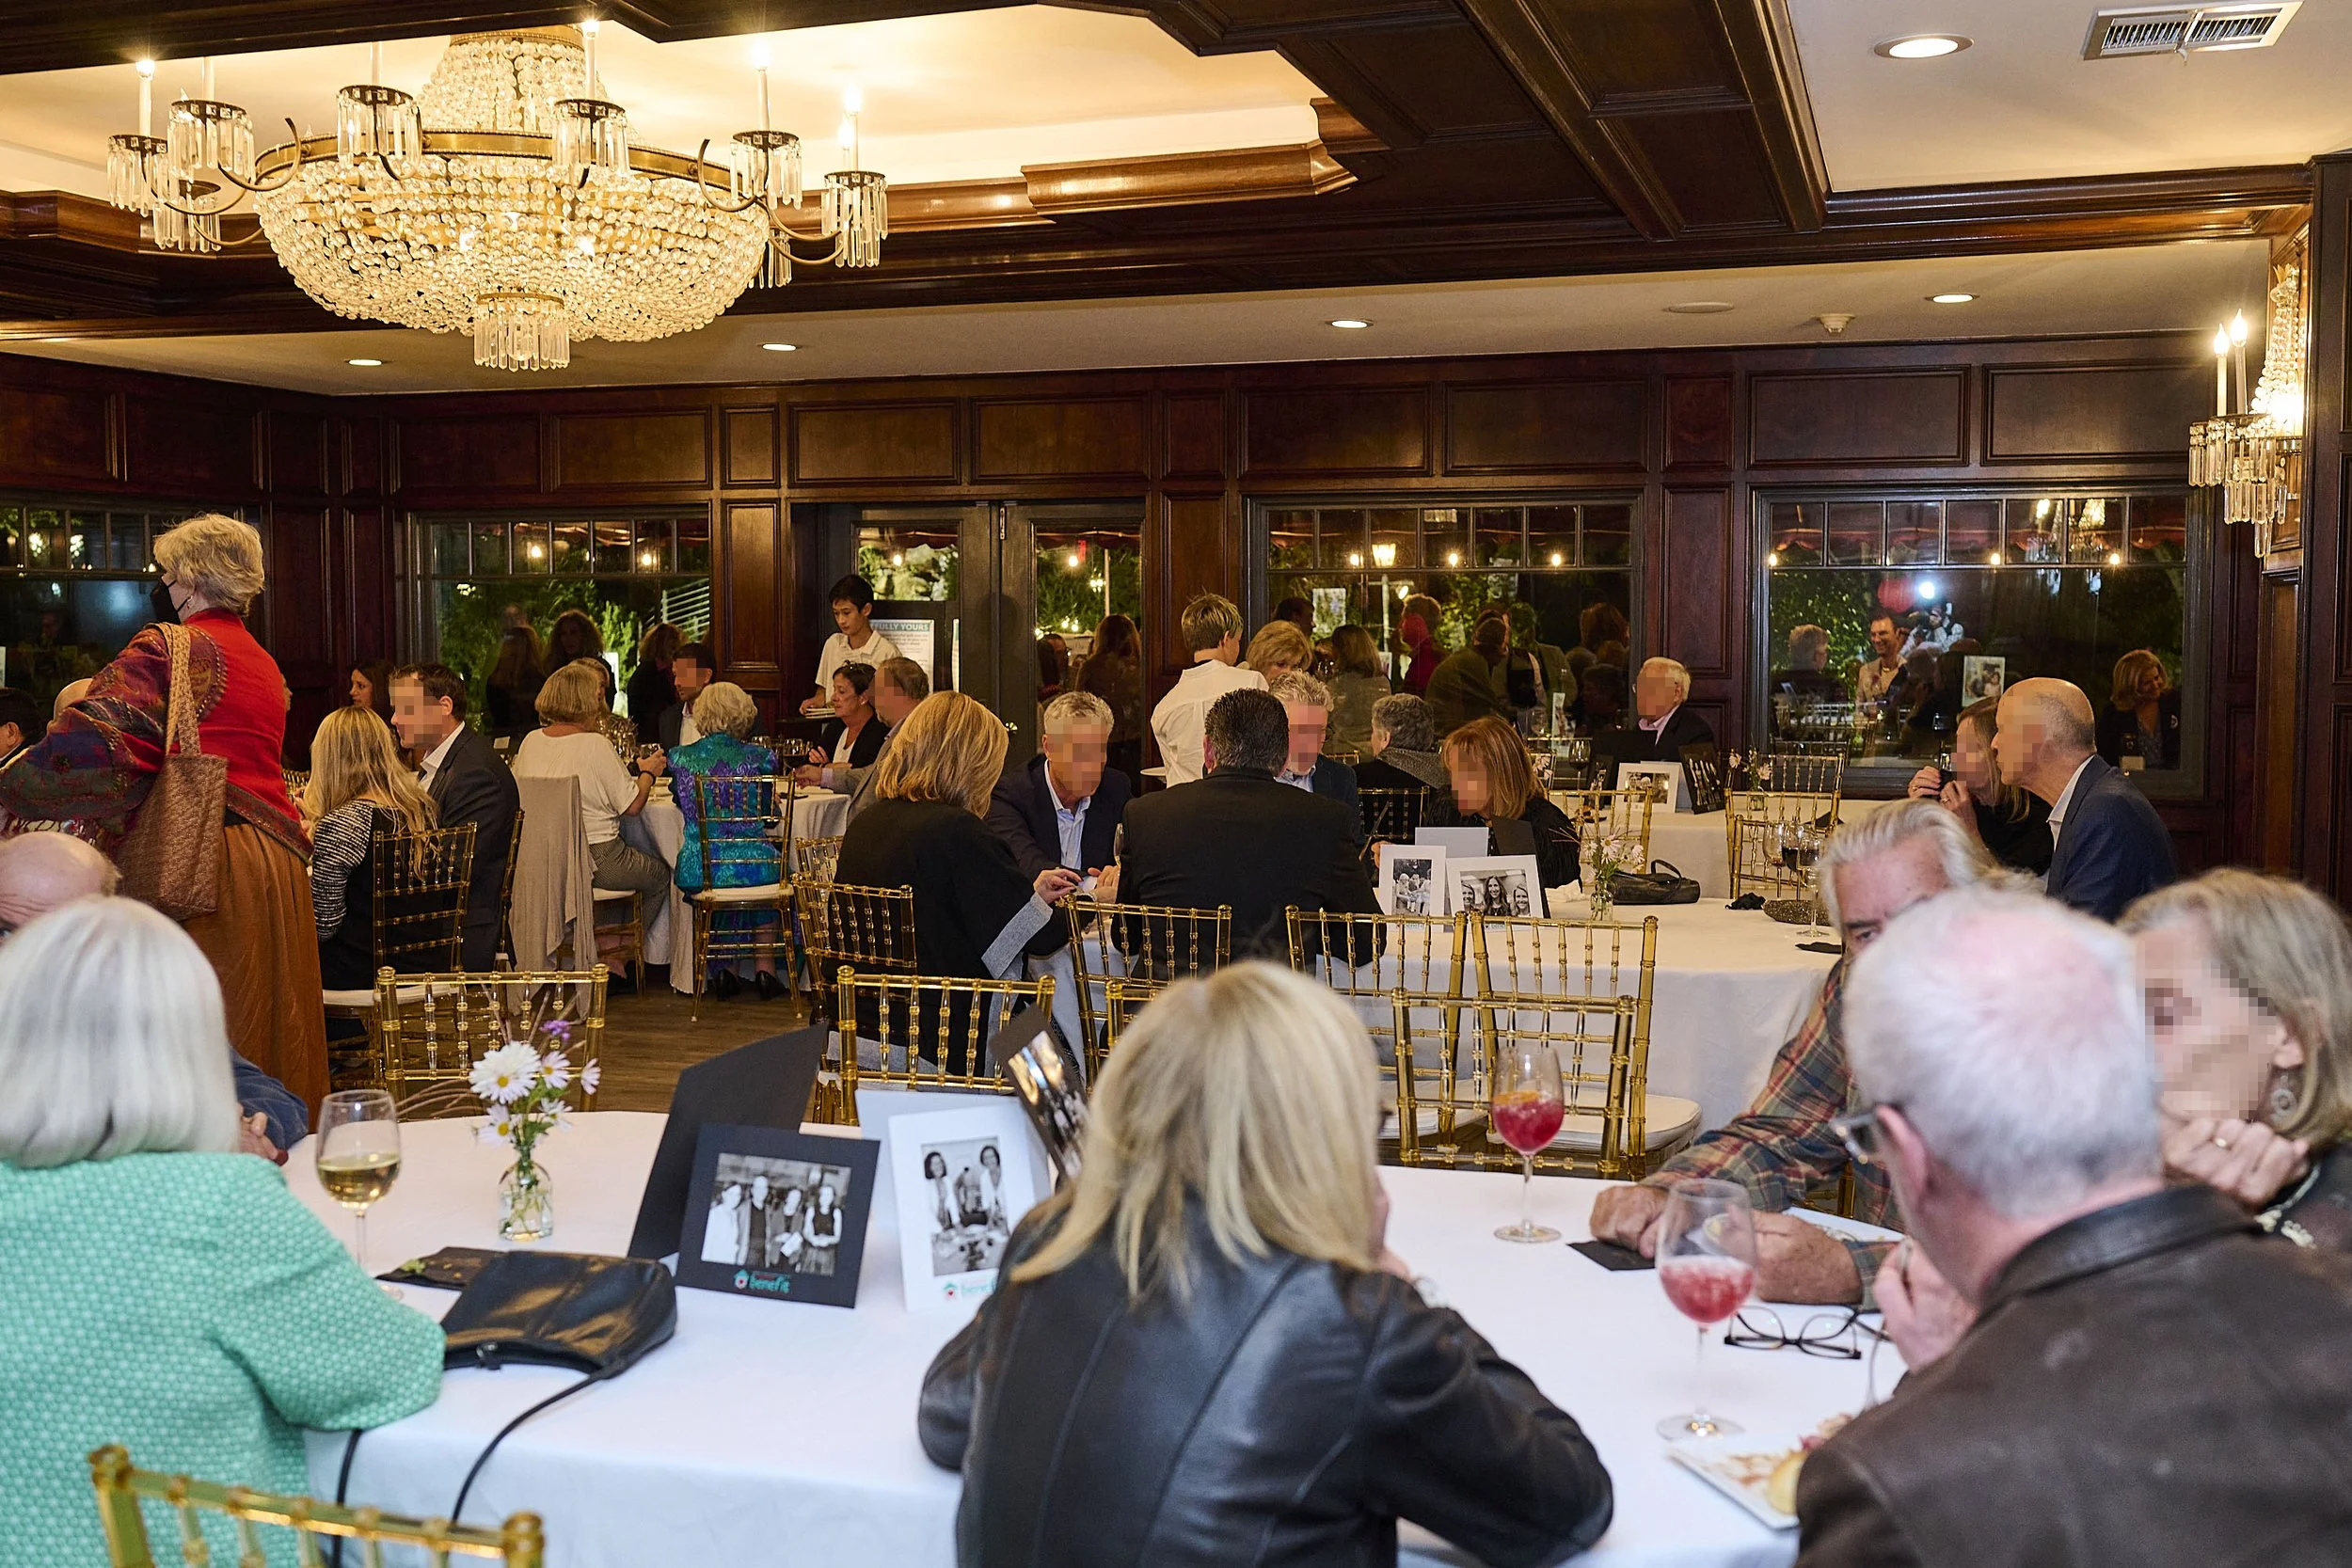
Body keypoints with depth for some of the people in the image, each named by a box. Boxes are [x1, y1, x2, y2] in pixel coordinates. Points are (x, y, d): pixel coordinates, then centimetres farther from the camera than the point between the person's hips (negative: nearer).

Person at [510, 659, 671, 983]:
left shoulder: (530, 741, 0)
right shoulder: (595, 745, -18)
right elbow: (632, 805, -13)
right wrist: (647, 773, 8)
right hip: (596, 858, -7)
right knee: (659, 876, 20)